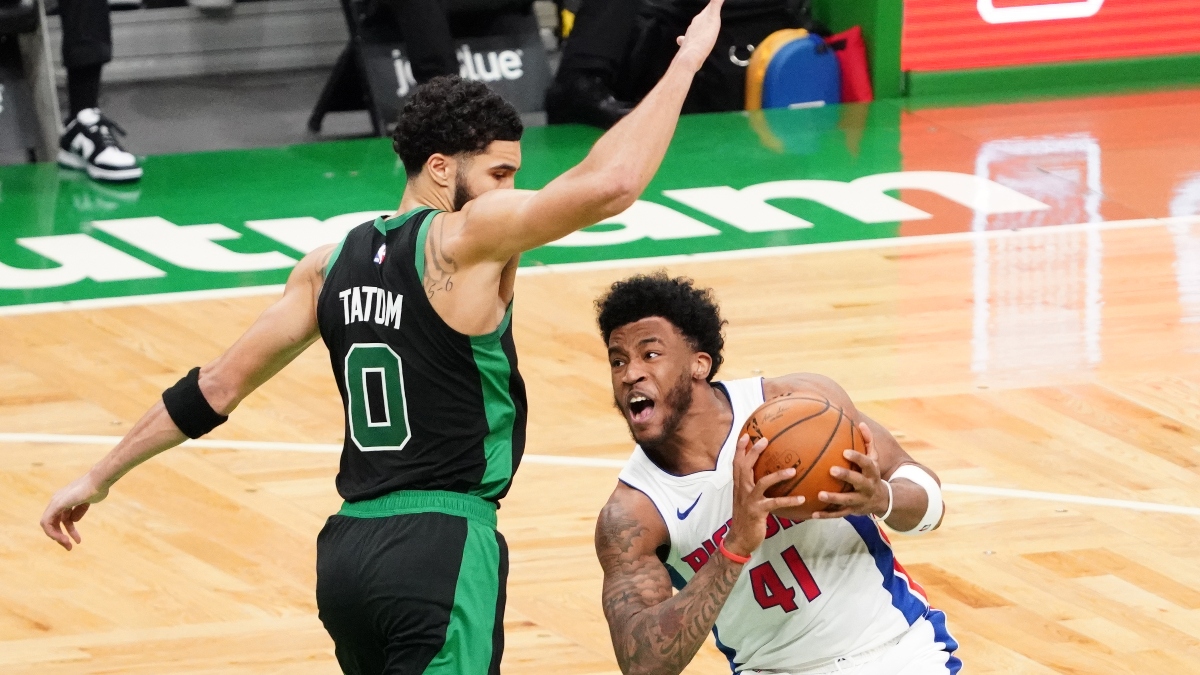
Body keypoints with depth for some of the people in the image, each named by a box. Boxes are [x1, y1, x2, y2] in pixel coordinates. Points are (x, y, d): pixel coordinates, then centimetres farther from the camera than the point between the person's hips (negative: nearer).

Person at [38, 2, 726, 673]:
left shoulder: (331, 263, 11)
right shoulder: (467, 238, -9)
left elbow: (216, 387, 14)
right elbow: (610, 183, -20)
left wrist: (100, 477, 23)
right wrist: (686, 61, -10)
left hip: (347, 547, 8)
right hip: (442, 548, -8)